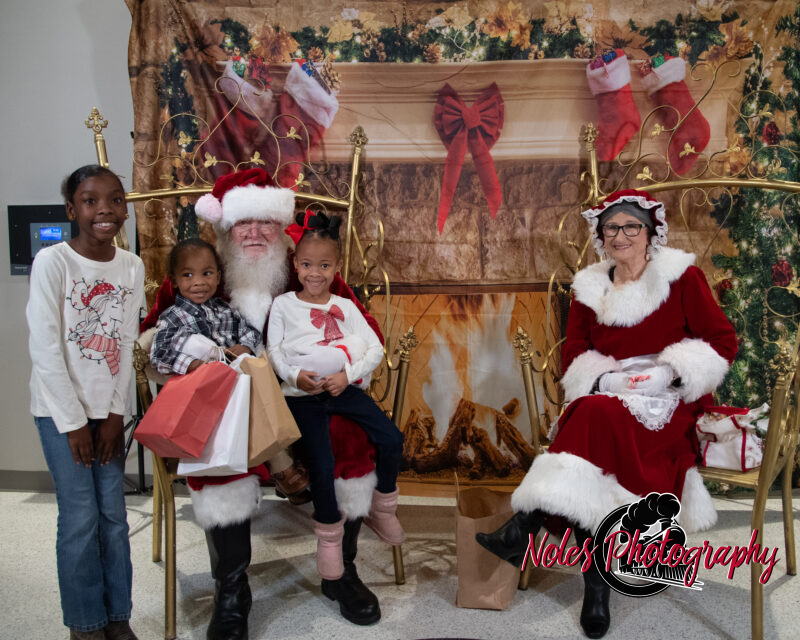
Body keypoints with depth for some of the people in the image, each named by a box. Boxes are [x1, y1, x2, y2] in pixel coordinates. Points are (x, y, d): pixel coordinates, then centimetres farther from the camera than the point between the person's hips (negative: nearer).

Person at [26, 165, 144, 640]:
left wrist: (116, 413, -1)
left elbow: (126, 345, 3)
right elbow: (45, 350, -13)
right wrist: (73, 422, -11)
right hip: (61, 407, -4)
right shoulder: (52, 262, -13)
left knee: (114, 515, 8)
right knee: (81, 518, -1)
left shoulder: (132, 267, 0)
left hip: (108, 408, 4)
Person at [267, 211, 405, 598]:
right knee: (321, 464, -18)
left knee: (391, 439, -12)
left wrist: (348, 375, -12)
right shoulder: (284, 304, 11)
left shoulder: (345, 306, 14)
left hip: (344, 388, 2)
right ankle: (329, 538, 7)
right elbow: (274, 351, 5)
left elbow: (375, 348, 5)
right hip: (302, 393, -2)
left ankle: (382, 508, 15)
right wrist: (295, 375, -15)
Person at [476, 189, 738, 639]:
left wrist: (670, 371, -14)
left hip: (670, 402, -3)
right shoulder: (590, 287, 14)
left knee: (598, 415, -34)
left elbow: (722, 341, 1)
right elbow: (574, 354, 11)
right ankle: (596, 581, -26)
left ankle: (527, 527, -34)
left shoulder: (682, 277, 4)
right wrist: (606, 378, -11)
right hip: (606, 396, 3)